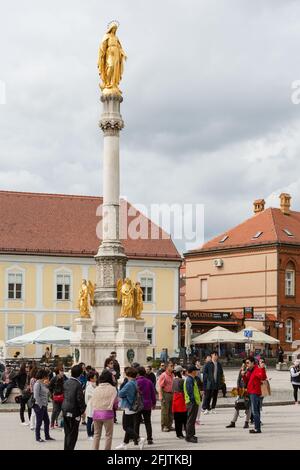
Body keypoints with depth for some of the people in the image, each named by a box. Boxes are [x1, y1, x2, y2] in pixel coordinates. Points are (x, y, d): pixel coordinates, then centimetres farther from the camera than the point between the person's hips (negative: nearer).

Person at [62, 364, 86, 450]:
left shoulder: (66, 383, 4)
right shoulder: (78, 385, -18)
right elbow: (80, 399, -18)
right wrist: (82, 409, -4)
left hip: (65, 410, 7)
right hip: (74, 411, -7)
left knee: (67, 433, 16)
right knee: (73, 433, 1)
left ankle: (66, 448, 22)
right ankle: (70, 448, 0)